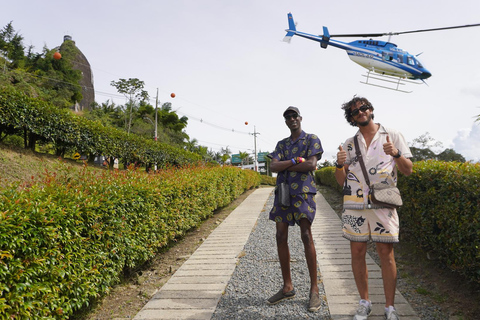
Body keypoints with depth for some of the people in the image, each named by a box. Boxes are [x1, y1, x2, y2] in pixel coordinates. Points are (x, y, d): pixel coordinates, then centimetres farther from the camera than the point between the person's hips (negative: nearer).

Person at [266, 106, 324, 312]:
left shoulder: (312, 139, 5)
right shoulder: (281, 144, 18)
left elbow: (311, 165, -11)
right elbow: (273, 167, 2)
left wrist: (284, 166, -5)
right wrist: (296, 160, -11)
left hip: (303, 191, -5)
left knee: (306, 236, -13)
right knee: (281, 237, 3)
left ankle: (314, 289, -3)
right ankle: (287, 287, 14)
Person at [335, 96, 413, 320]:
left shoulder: (392, 135, 7)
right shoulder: (349, 144, 14)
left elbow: (408, 170, 3)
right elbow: (341, 181, 12)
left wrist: (396, 154, -15)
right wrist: (340, 164, -8)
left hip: (383, 203, -2)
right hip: (354, 204, 3)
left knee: (386, 254, 0)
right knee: (357, 253, 6)